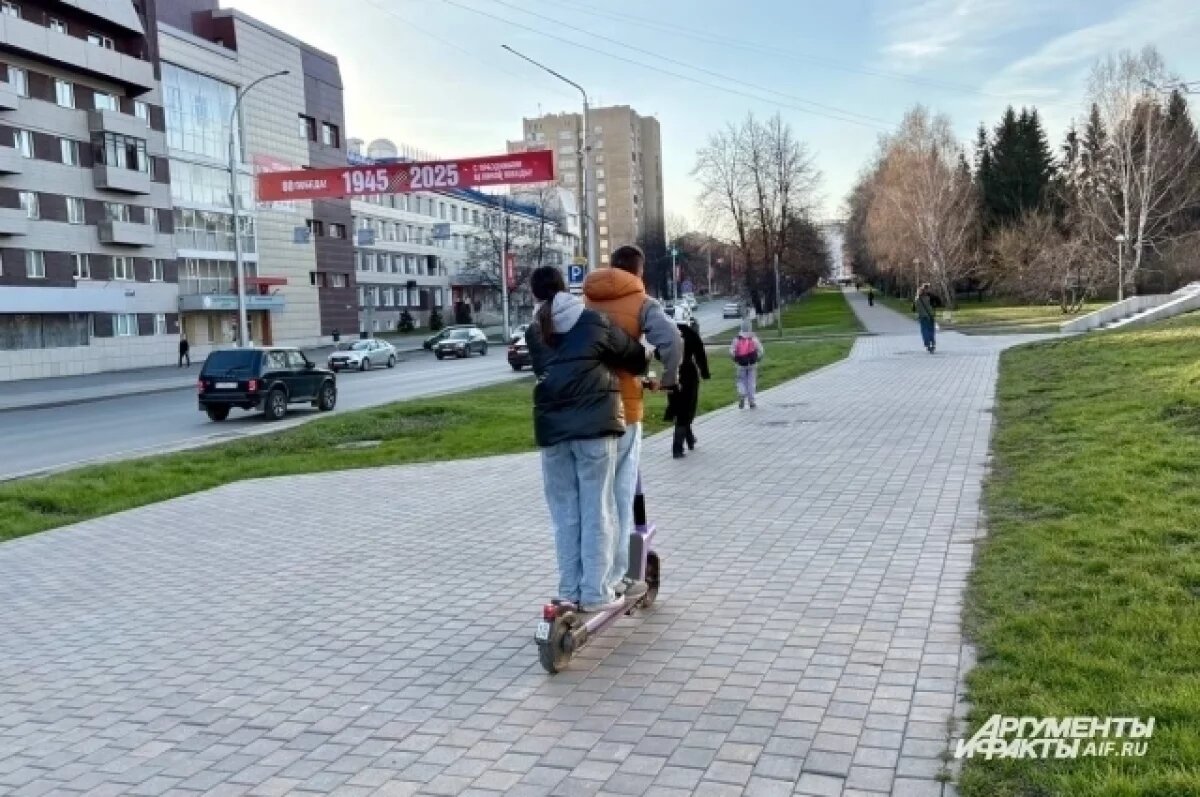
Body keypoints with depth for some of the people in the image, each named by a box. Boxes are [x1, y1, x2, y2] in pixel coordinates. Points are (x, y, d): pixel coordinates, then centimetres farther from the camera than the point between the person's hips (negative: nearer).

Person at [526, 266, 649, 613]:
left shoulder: (534, 333, 10)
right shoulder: (594, 321, 1)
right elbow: (634, 357, 10)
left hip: (552, 429, 3)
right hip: (594, 425, -3)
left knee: (564, 515, 10)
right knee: (597, 512, 2)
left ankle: (570, 592, 14)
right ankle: (595, 593, 4)